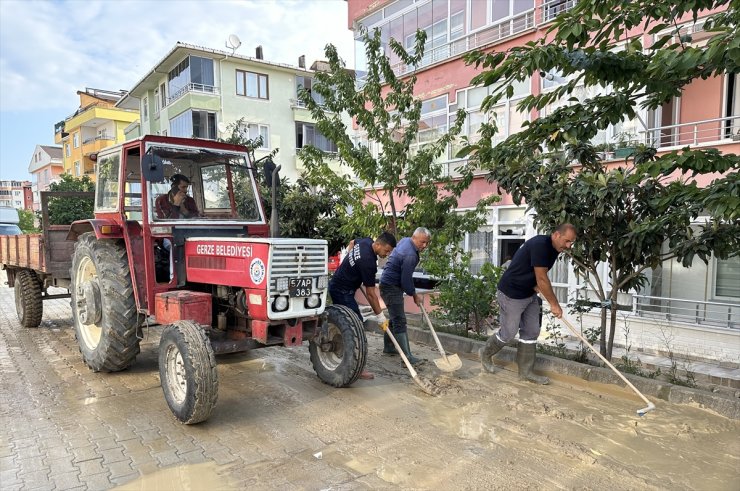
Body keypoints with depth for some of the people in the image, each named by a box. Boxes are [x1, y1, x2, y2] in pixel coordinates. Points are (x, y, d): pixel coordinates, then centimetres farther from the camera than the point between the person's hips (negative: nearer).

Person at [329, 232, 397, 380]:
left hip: (336, 286, 10)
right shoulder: (368, 262, -28)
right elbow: (370, 293, -21)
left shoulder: (366, 241, -3)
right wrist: (380, 316, -13)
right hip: (342, 292, -10)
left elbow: (352, 242, 24)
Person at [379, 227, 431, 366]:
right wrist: (414, 295, -5)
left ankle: (388, 347, 32)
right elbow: (406, 280, -22)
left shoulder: (405, 240, 5)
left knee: (395, 318, 20)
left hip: (389, 285, 11)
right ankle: (407, 357, -12)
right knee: (400, 322, -12)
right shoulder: (410, 255, -26)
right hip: (391, 287, -11)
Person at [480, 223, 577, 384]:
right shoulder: (540, 244, -27)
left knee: (531, 332, 9)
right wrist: (554, 304, -18)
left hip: (529, 294, 9)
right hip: (511, 294, -9)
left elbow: (539, 277, 11)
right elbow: (542, 279, -25)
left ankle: (525, 372, 19)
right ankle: (486, 353, 28)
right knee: (508, 333, 2)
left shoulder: (554, 249, 3)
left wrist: (537, 288, -10)